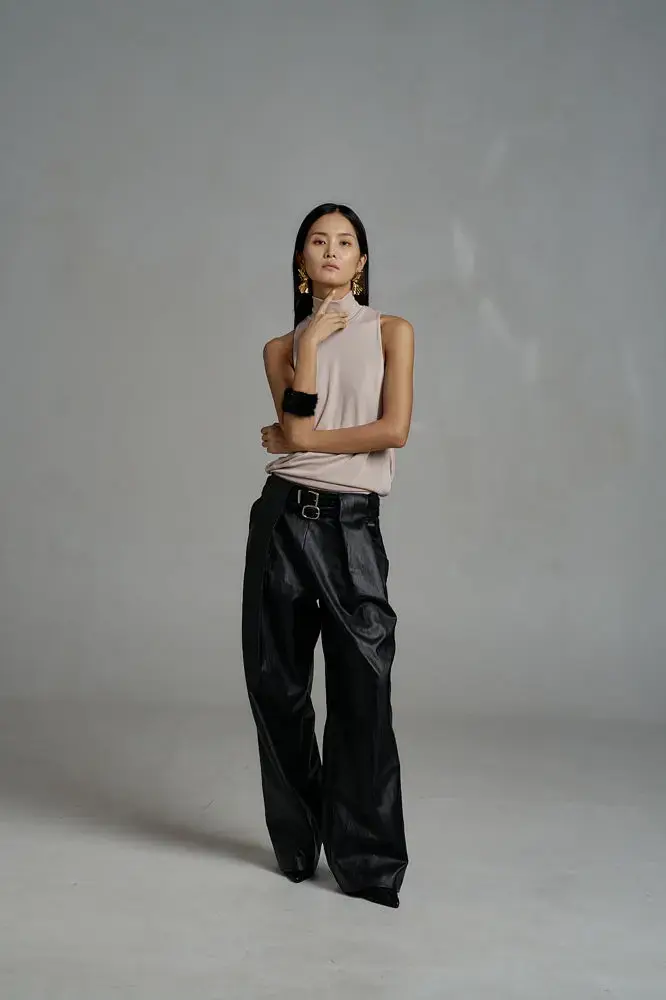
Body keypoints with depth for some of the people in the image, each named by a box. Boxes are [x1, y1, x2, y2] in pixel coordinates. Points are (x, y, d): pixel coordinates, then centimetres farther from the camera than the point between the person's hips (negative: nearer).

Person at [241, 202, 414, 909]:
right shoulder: (282, 347, 13)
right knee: (276, 684, 5)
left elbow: (394, 429, -7)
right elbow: (298, 428, -5)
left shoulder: (391, 333, 8)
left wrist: (298, 439, -3)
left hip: (353, 523, -2)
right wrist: (310, 341, -4)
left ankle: (368, 862, 6)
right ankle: (296, 844, 22)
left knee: (361, 690, -6)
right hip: (285, 517, 3)